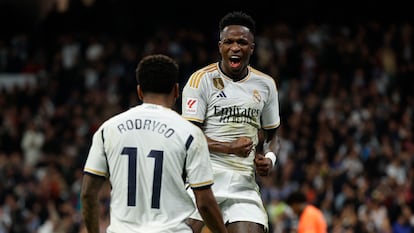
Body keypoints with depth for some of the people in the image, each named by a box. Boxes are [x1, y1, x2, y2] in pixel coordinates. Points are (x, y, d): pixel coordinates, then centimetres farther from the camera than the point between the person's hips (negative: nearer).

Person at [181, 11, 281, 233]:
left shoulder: (265, 85, 13)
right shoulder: (201, 79, -3)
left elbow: (271, 134, 24)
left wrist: (270, 158, 2)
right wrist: (229, 148, -19)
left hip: (244, 182, 4)